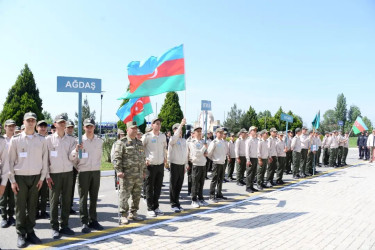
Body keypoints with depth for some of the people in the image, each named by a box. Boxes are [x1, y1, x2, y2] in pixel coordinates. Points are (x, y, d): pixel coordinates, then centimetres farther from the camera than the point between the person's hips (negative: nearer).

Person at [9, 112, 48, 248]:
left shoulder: (42, 140, 5)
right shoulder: (16, 139, 0)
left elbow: (44, 160, 7)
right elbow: (11, 160, 1)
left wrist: (42, 178, 3)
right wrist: (12, 180, -3)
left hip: (35, 177, 2)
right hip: (20, 177, -1)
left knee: (32, 206, 6)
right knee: (20, 207, 3)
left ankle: (30, 232, 18)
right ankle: (21, 235, 13)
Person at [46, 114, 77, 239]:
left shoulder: (71, 140, 6)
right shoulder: (49, 139, 0)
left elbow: (71, 158, 1)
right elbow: (45, 158, 0)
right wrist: (47, 175, -5)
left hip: (68, 173, 3)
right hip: (54, 174, -2)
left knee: (66, 200, 7)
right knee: (54, 201, 2)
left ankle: (64, 225, 18)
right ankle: (55, 228, 12)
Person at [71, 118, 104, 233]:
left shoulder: (100, 141, 6)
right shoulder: (80, 141, -4)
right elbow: (73, 157, -8)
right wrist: (76, 150, -26)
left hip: (96, 172, 3)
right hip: (83, 172, -3)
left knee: (94, 198, 10)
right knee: (83, 198, 1)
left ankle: (93, 220, 20)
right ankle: (84, 223, 8)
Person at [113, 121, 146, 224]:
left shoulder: (139, 142, 17)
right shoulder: (121, 142, -5)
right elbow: (116, 158, -11)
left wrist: (144, 170, 20)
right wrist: (119, 171, -18)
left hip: (139, 175, 7)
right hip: (127, 175, -7)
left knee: (137, 195, 12)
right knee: (124, 195, -2)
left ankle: (133, 213, 25)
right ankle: (123, 215, 8)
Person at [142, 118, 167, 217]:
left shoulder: (163, 136, 9)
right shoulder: (147, 136, -8)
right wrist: (144, 159, -10)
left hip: (160, 164, 5)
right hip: (150, 165, -5)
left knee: (158, 187, 11)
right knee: (149, 188, 3)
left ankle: (156, 207, 23)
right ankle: (150, 208, 12)